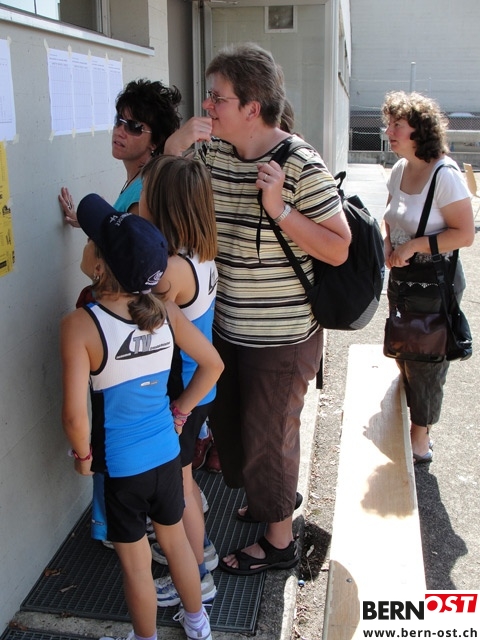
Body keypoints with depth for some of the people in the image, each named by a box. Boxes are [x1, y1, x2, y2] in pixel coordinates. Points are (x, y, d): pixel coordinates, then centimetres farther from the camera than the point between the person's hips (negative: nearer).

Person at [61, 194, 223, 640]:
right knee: (174, 539, 26)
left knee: (135, 562, 17)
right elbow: (212, 364, -1)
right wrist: (180, 412, 8)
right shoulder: (165, 311, -11)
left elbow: (75, 414, -26)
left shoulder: (80, 326, -24)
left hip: (120, 467, -4)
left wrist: (83, 455, -7)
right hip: (166, 453, 5)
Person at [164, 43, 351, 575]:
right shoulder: (212, 151, 0)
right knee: (227, 424, 24)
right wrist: (174, 145, -12)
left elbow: (338, 250, -18)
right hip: (228, 328, 8)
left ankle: (279, 541, 34)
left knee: (266, 436, 9)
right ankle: (274, 497, 51)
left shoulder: (302, 166, -19)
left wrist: (279, 208, -29)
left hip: (282, 339, -7)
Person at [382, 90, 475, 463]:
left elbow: (465, 234, -20)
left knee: (426, 361, 5)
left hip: (436, 279, -8)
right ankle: (404, 425, 39)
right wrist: (388, 244, -3)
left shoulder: (445, 175, -20)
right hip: (401, 276, 8)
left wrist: (413, 245, -24)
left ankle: (420, 440, 23)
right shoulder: (399, 170, 3)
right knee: (402, 355, 19)